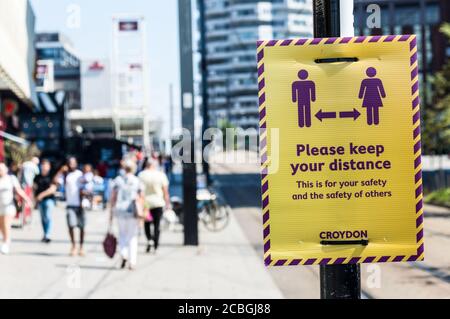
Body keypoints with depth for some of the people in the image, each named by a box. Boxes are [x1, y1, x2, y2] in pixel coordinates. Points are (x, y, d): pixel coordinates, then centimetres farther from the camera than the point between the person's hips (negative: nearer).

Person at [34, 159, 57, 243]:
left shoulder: (51, 177, -3)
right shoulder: (38, 177, 11)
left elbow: (52, 189, -10)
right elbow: (35, 188, 17)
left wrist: (42, 194, -15)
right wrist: (36, 196, 1)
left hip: (49, 199, -5)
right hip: (40, 200, 5)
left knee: (48, 217, -13)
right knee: (43, 218, 9)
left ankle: (47, 235, -19)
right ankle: (45, 234, 18)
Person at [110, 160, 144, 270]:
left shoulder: (118, 180, 1)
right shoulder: (137, 181, -1)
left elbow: (113, 197, -1)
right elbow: (141, 198, -3)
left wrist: (111, 212, 4)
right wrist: (141, 213, 4)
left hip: (120, 210, 1)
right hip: (133, 211, -1)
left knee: (122, 234, 18)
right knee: (132, 237, 8)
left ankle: (124, 255, -5)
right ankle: (132, 262, 3)